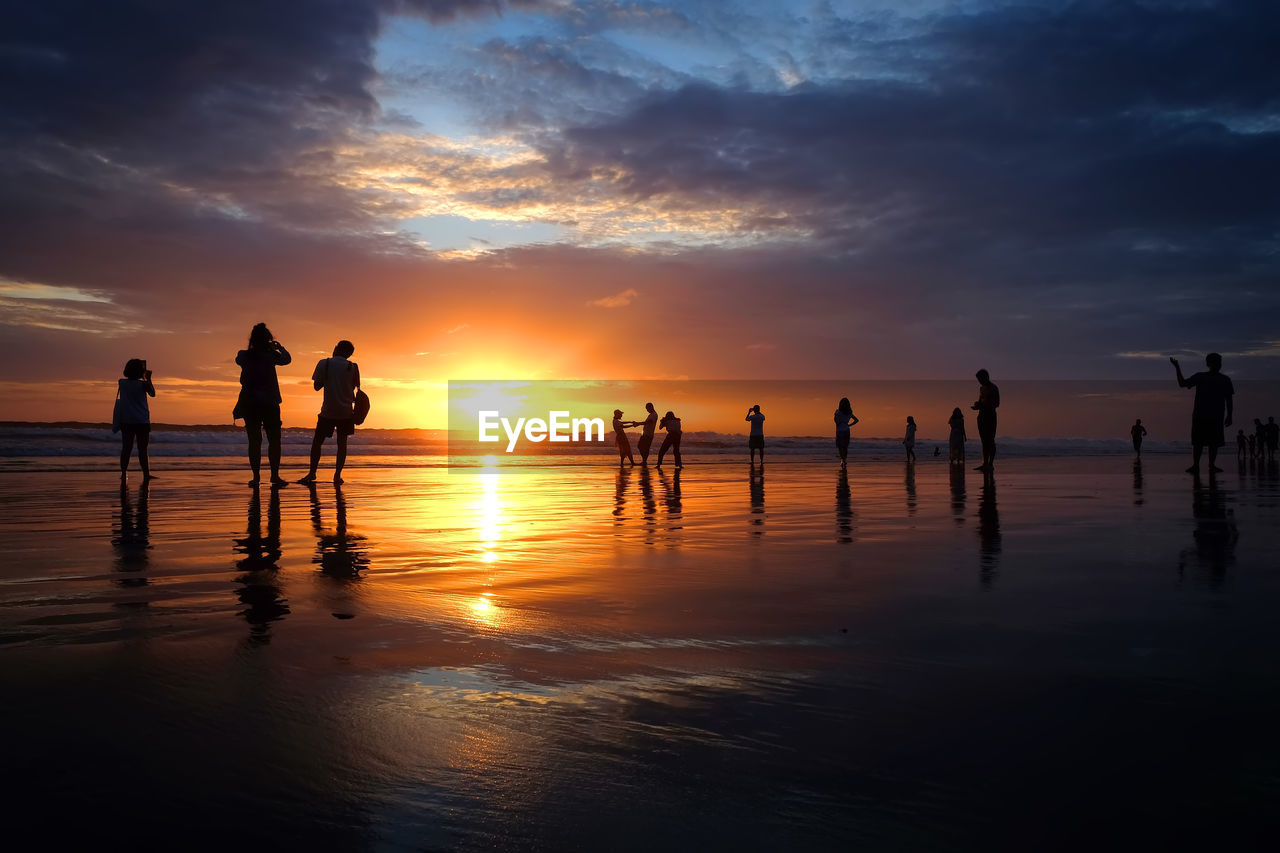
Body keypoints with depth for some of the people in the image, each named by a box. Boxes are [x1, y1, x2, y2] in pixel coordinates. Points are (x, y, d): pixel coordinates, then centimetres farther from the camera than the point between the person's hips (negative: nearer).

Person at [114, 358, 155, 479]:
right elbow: (152, 393, 4)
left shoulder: (121, 383, 4)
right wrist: (148, 379, 5)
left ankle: (124, 473, 2)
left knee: (126, 449, 6)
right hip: (142, 421, -3)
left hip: (126, 422, 3)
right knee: (142, 449, -2)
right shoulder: (142, 384, -7)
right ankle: (146, 474, -7)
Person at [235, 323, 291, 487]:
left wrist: (253, 348, 29)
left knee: (254, 440, 5)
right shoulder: (270, 356, -8)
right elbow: (287, 359, 9)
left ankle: (256, 476, 2)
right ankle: (274, 475, -1)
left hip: (249, 403, 3)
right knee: (274, 440, 3)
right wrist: (279, 347, 22)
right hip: (269, 404, -3)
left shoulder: (244, 356, 0)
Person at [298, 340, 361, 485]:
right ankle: (337, 475, 2)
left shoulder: (324, 364, -2)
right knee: (342, 442, 7)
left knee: (317, 441, 9)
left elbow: (316, 386, 2)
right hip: (346, 410, 1)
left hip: (328, 411, -1)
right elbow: (353, 388, 6)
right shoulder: (353, 367, 0)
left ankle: (312, 473, 2)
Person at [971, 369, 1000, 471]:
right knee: (984, 441, 7)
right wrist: (977, 404, 2)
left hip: (990, 415, -8)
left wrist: (981, 406, -22)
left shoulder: (993, 388, -8)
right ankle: (985, 463, 9)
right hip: (982, 416, 8)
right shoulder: (981, 388, 17)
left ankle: (991, 464, -9)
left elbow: (996, 404, -14)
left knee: (990, 440, -8)